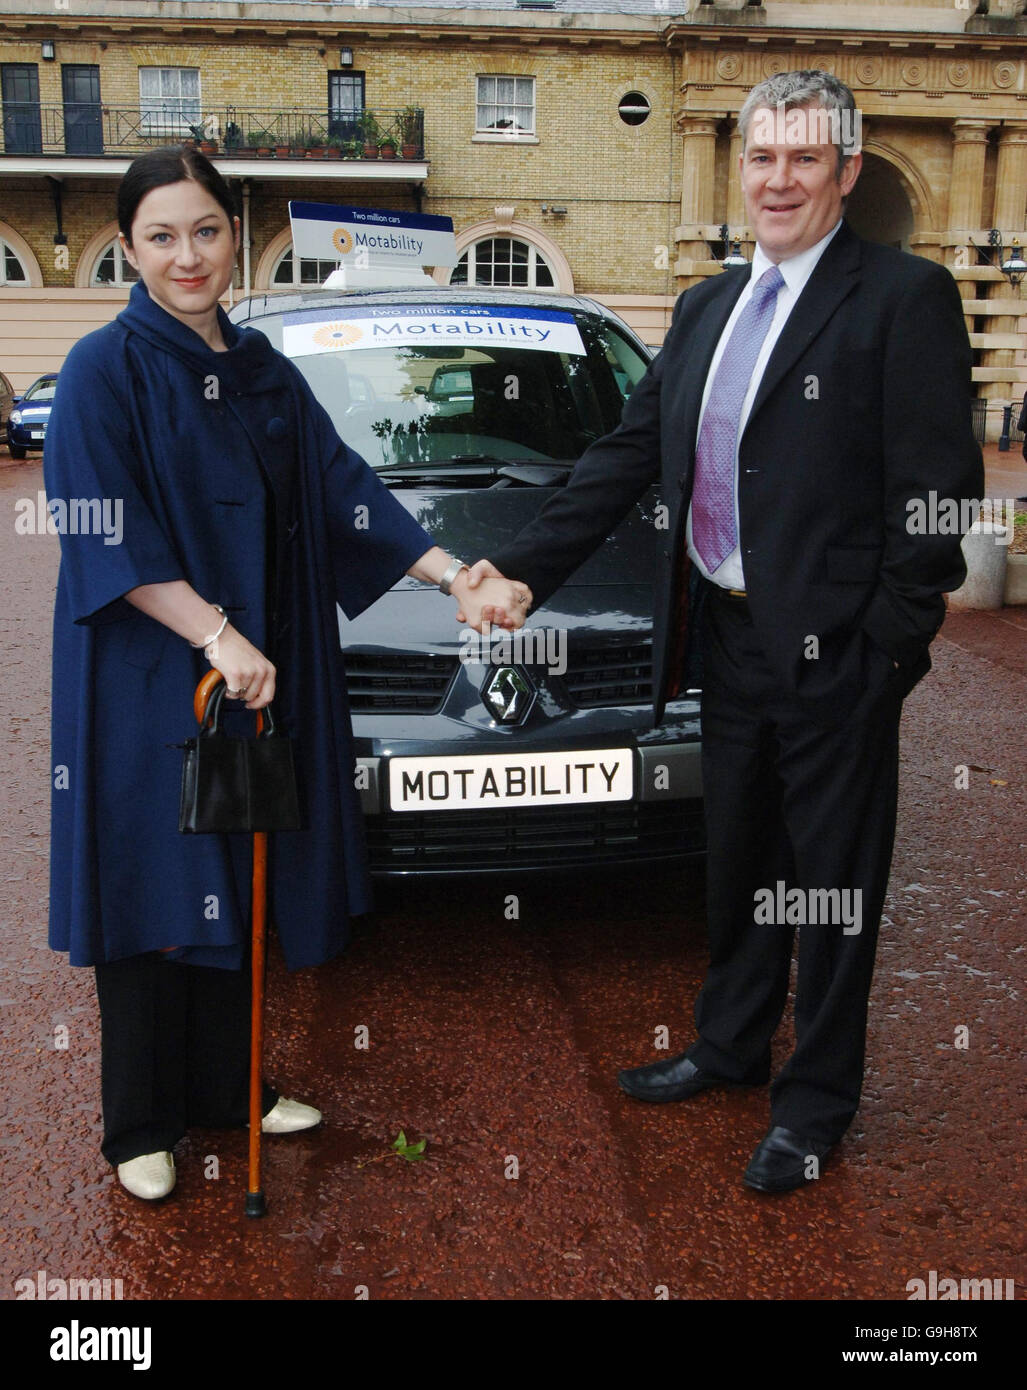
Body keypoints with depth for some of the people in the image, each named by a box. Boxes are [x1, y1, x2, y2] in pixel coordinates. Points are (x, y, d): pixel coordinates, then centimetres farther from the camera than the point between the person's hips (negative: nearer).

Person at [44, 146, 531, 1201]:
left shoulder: (262, 369, 9)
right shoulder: (106, 369, -8)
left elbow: (344, 491, 7)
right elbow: (105, 536, -15)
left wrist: (455, 577, -2)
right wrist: (216, 637, -21)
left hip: (255, 673, 6)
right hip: (146, 681, -5)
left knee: (236, 882, 14)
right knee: (153, 891, 5)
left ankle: (228, 1088, 31)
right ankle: (142, 1124, 22)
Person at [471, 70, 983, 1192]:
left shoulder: (903, 298, -9)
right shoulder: (707, 307, 13)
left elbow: (936, 491, -12)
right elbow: (627, 458, 12)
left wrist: (891, 647, -16)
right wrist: (519, 566, 6)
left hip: (835, 653, -6)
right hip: (728, 638, 7)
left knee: (832, 883, 8)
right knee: (735, 864, 21)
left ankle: (816, 1101, 26)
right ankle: (730, 1046, 41)